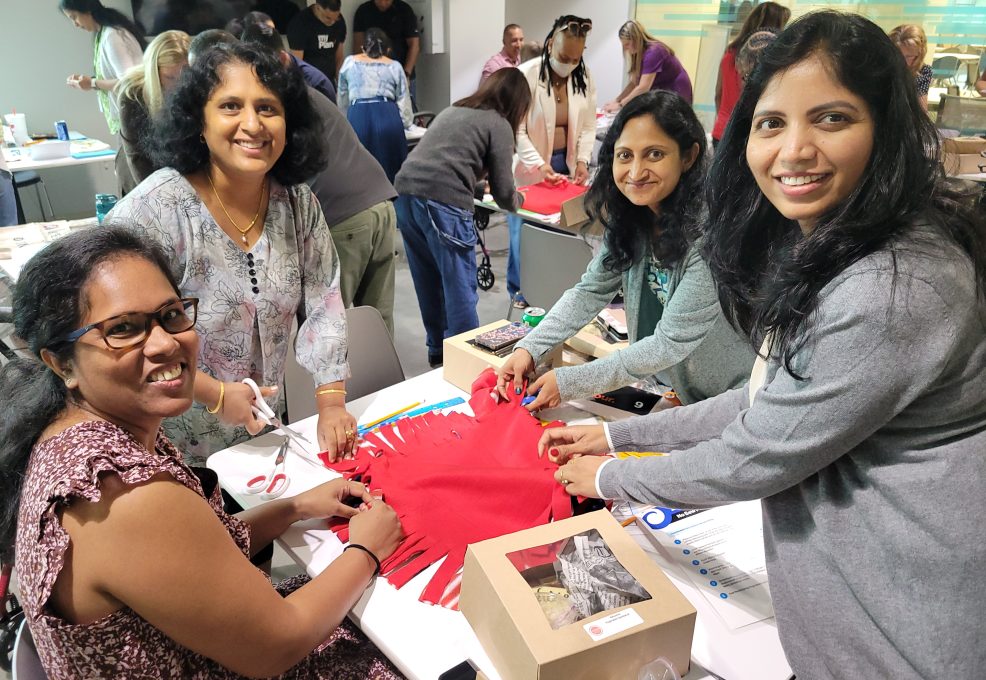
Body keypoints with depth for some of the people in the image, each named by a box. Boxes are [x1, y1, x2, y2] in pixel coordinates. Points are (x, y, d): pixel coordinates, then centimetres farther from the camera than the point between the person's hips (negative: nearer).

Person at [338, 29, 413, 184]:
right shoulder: (395, 66, 20)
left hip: (357, 115, 0)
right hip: (388, 116, 0)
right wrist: (404, 121, 35)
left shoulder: (349, 63, 24)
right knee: (391, 172, 4)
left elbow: (342, 102, 31)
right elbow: (404, 102, 15)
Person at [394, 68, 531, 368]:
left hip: (406, 191, 8)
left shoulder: (453, 110, 26)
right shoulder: (499, 125, 6)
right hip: (442, 201, -7)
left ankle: (438, 350, 29)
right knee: (461, 288, 2)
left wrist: (477, 182, 46)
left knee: (429, 282, 17)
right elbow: (502, 191, 6)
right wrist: (518, 200, 27)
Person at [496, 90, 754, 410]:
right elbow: (591, 291, -4)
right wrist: (529, 349, -18)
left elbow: (672, 342, -24)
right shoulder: (629, 217, -6)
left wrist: (569, 383, -23)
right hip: (668, 387, 5)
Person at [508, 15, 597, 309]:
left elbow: (588, 126, 4)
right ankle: (520, 289, 21)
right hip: (531, 167, -4)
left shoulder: (585, 76, 0)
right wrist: (539, 165, -24)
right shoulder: (526, 74, -15)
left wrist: (582, 160, -11)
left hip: (566, 164, 4)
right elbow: (516, 130, -15)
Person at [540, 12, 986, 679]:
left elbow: (754, 460, -23)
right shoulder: (814, 244, 0)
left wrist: (610, 477, -7)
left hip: (911, 621, -8)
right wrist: (614, 433, 6)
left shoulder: (894, 292, -31)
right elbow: (769, 400, 7)